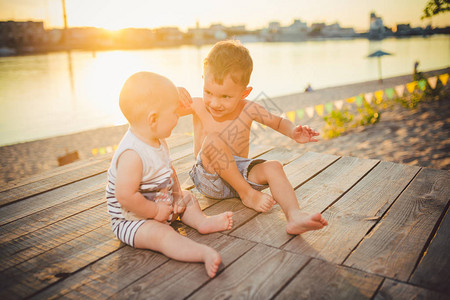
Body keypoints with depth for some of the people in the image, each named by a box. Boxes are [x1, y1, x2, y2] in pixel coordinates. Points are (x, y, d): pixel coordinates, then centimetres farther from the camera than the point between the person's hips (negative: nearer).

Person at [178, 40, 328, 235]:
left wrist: (293, 132, -14)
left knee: (273, 167, -25)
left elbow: (279, 122, 8)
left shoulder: (248, 110, -4)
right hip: (209, 179, -2)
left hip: (239, 173, 2)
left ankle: (294, 216, -44)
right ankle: (247, 194, -20)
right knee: (213, 140, -31)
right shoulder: (198, 107, -7)